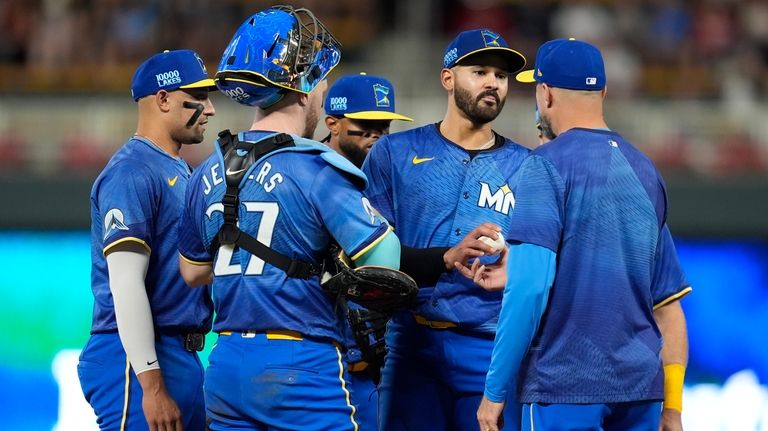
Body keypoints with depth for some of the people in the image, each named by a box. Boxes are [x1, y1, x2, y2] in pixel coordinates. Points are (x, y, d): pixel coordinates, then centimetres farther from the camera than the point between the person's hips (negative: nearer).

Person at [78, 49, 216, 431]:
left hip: (184, 357, 10)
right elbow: (125, 285, -20)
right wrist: (152, 385, -25)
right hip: (138, 360, -10)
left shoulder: (181, 172, 19)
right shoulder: (131, 173, -12)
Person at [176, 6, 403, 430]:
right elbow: (384, 266, -17)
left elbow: (192, 271, 22)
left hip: (226, 369, 7)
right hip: (302, 370, -7)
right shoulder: (315, 171, -12)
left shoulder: (209, 173, 9)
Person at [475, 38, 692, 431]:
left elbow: (529, 286, -16)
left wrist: (495, 391, -12)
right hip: (640, 386, 6)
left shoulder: (548, 165, -6)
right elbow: (669, 301, 15)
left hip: (565, 386, -6)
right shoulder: (644, 170, 14)